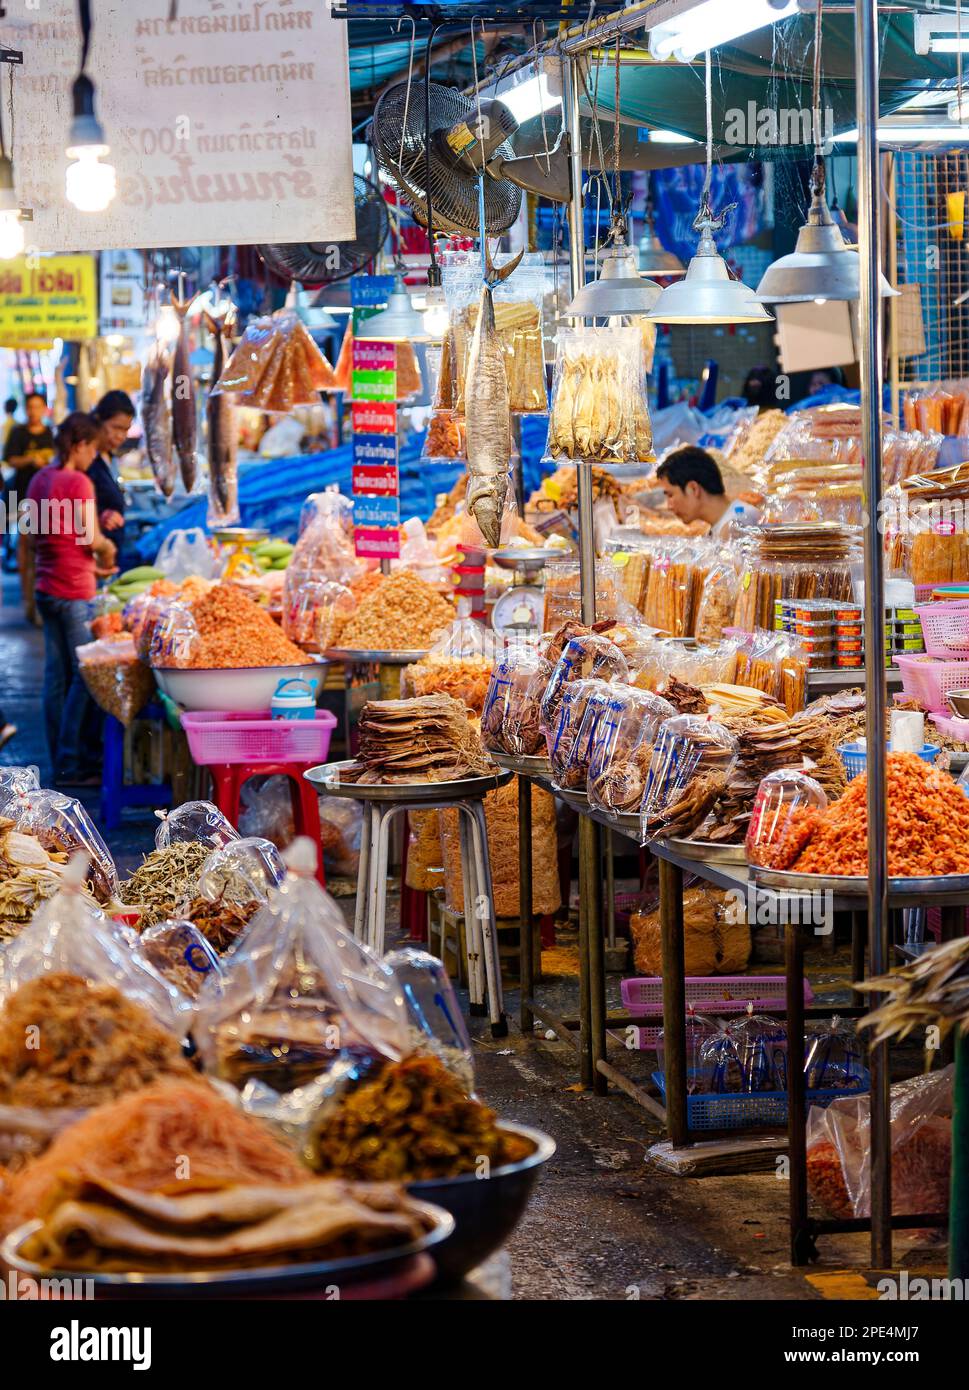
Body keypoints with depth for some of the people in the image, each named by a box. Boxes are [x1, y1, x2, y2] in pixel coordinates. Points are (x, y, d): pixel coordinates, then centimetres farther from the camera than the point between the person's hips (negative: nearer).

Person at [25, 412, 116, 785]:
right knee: (84, 676, -2)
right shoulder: (79, 482, -16)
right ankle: (71, 764, -1)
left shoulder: (39, 480, 9)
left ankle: (62, 759, 18)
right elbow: (93, 540, -17)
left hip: (46, 587, 8)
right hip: (75, 593, -8)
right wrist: (107, 551, 5)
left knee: (55, 674, 12)